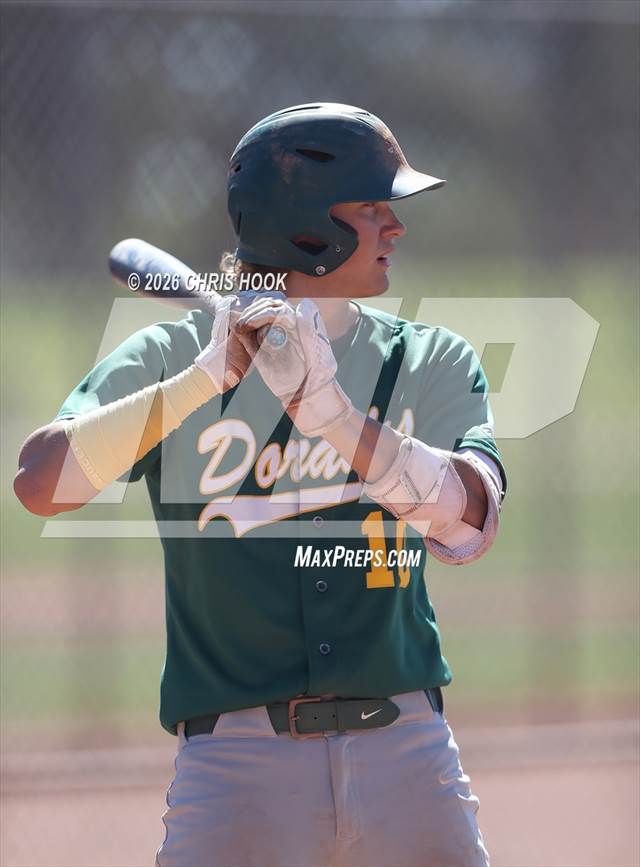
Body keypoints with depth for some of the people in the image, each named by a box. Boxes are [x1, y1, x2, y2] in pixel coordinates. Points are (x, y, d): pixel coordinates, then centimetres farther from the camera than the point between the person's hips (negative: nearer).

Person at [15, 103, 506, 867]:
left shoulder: (430, 362, 9)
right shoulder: (170, 358, 3)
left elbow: (470, 525, -8)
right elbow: (42, 483, -13)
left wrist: (332, 411, -19)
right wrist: (203, 380, -20)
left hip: (403, 745, 2)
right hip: (239, 756, -2)